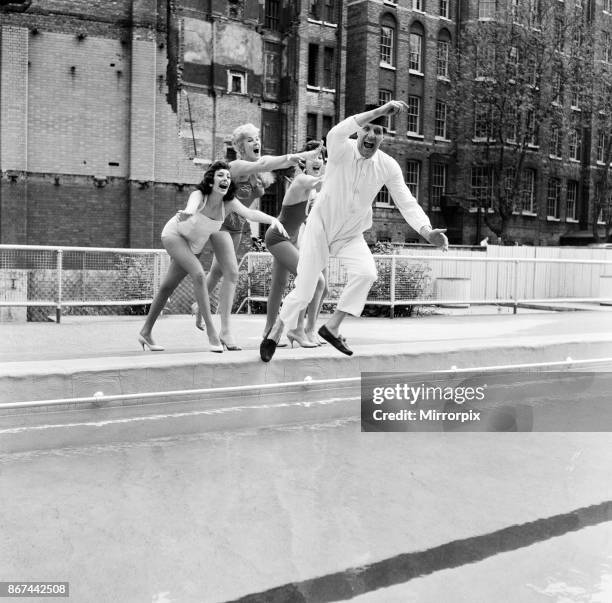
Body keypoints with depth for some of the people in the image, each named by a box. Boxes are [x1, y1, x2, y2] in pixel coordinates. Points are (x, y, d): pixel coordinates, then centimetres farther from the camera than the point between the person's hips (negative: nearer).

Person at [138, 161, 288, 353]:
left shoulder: (228, 203, -19)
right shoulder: (199, 195, -29)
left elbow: (250, 213, -35)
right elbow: (192, 207, -51)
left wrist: (273, 219, -52)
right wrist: (186, 214, -75)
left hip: (193, 246, 6)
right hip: (174, 234, -5)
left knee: (167, 287, 13)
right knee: (199, 275, -25)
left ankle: (145, 332, 26)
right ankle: (211, 331, -24)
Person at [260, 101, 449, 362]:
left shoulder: (388, 166, -11)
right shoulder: (342, 150, -21)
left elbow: (406, 202, -13)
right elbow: (336, 133, -45)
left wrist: (427, 231, -29)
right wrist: (379, 111, -51)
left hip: (351, 235, 3)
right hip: (320, 227, -3)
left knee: (366, 272, -25)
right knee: (303, 291, -3)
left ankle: (332, 327, -6)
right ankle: (274, 334, 24)